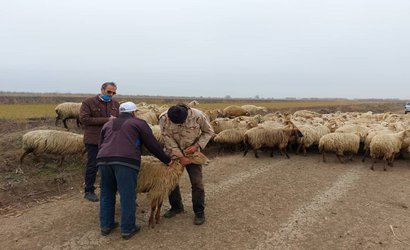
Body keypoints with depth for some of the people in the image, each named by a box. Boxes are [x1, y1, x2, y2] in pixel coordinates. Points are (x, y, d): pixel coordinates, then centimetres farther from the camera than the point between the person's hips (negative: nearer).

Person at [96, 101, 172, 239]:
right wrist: (167, 160, 21)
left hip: (103, 159, 5)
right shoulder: (139, 123, 16)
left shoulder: (108, 124, 29)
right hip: (125, 161, -5)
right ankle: (127, 229, 12)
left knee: (106, 193, 19)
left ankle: (106, 225, 27)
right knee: (127, 196, 4)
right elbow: (153, 145, 13)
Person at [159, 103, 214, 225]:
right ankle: (176, 207, 30)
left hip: (191, 152, -1)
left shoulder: (197, 115, -24)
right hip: (173, 152, 2)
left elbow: (209, 131, -8)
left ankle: (199, 212, 12)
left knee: (197, 182, -3)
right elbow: (168, 139, -20)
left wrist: (197, 145, -20)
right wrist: (181, 157, -20)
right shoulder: (164, 118, -22)